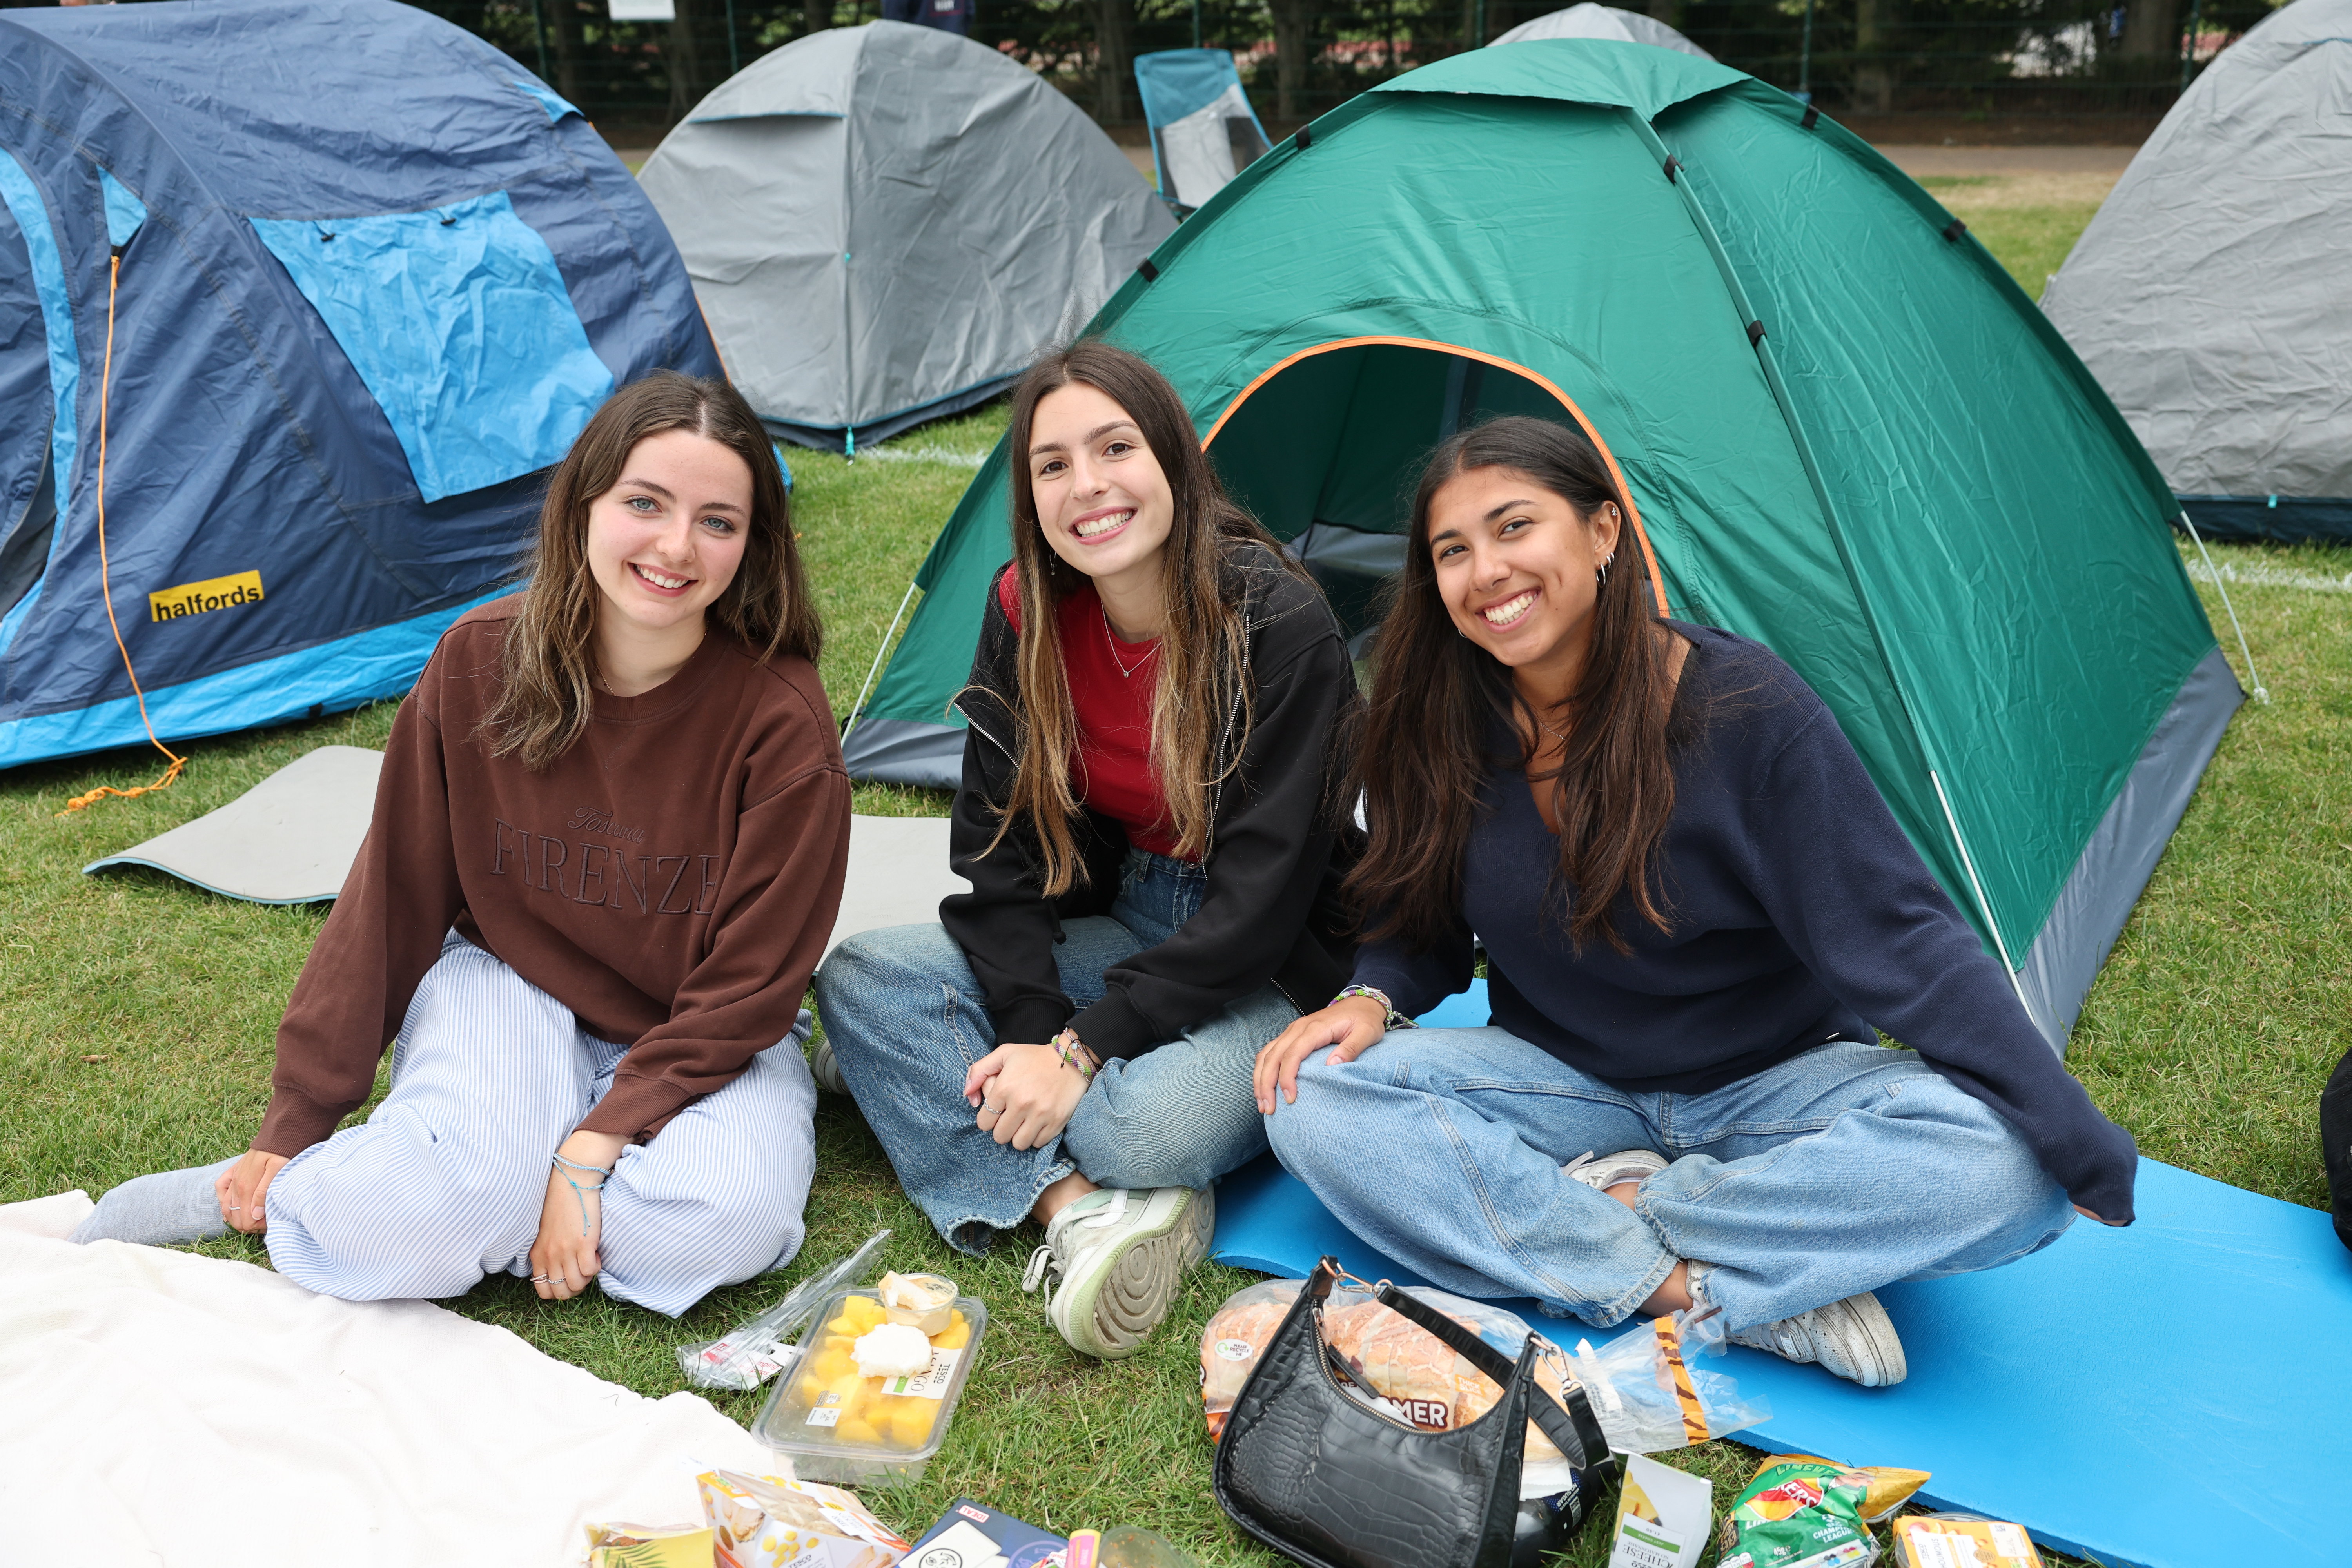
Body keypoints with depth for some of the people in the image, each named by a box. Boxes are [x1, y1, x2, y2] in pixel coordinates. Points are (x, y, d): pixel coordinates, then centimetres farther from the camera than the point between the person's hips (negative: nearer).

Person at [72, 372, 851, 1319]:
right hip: (508, 984, 0)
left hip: (697, 1044, 1)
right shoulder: (481, 662, -14)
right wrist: (295, 1125, 0)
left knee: (723, 1224, -32)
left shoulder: (781, 718, -22)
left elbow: (748, 983, -17)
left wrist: (593, 1151, -25)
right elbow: (390, 902, -4)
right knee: (419, 1219, -33)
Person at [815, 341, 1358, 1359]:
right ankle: (1082, 1211, -26)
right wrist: (1032, 1031, -17)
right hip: (1123, 924, 6)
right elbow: (998, 845, -3)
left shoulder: (1277, 625, -22)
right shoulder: (1026, 615, -5)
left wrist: (1083, 1050, -25)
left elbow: (1260, 895, -23)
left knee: (1140, 1123, -35)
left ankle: (921, 1074, -5)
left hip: (1273, 969, -6)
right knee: (860, 976, -13)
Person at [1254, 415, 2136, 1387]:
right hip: (1561, 1081, 3)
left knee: (2003, 1167, -31)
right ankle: (1710, 1292, -25)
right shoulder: (1440, 732, -9)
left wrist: (2080, 1148, -23)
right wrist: (1370, 997, -19)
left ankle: (1617, 1209, -18)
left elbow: (1900, 939, -19)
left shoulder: (1744, 709, -20)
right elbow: (1417, 924, 5)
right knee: (1315, 1101, -25)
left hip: (1774, 1085, -2)